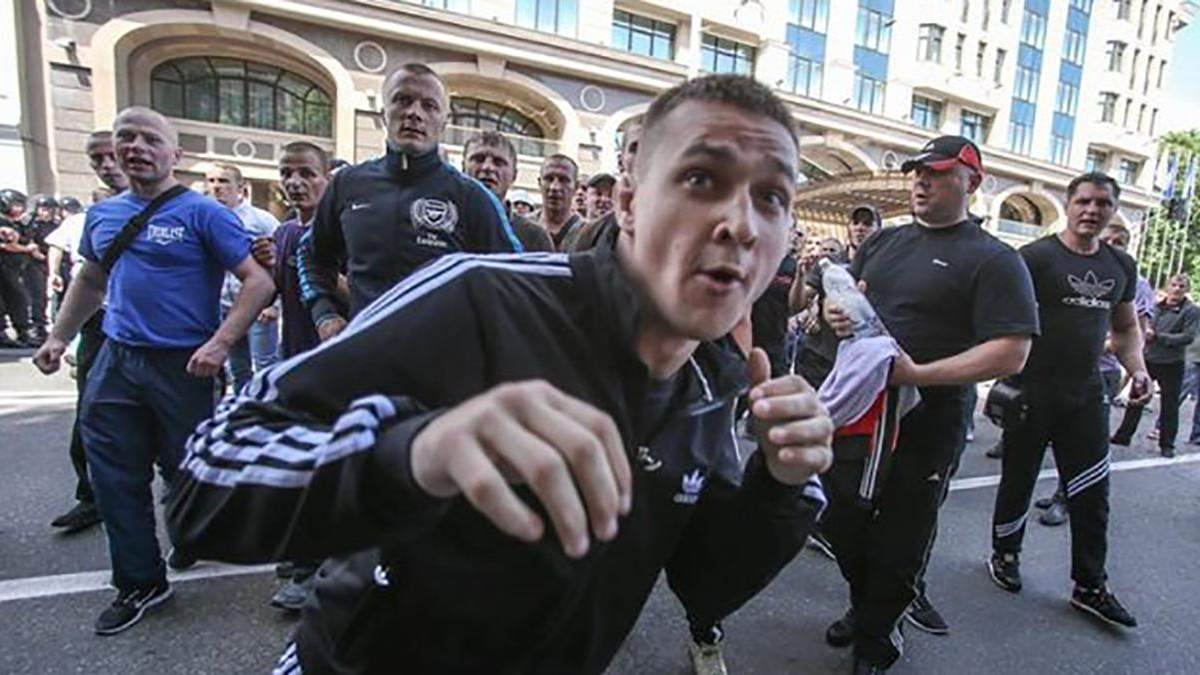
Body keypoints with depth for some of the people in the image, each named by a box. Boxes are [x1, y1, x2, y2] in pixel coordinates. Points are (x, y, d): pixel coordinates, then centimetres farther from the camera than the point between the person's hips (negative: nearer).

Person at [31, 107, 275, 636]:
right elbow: (90, 280, 26)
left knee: (185, 470, 9)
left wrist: (220, 344, -22)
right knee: (116, 479, 8)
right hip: (115, 359, 6)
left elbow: (259, 282, -15)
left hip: (183, 366, -5)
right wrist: (59, 337, 20)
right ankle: (139, 583, 24)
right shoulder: (102, 214, 10)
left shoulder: (201, 213, -9)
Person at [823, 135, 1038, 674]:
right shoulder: (884, 241, 11)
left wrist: (918, 374, -26)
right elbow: (846, 296, 18)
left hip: (926, 423, -5)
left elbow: (1011, 354, -16)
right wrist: (835, 311, -7)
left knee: (898, 544, 12)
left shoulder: (993, 260, -8)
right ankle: (863, 609, 44)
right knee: (843, 524, 18)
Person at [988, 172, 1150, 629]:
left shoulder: (1122, 266, 11)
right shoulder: (1036, 257, -9)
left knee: (1092, 495, 9)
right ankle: (1005, 556, 30)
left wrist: (1137, 370, 4)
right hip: (1032, 392, -5)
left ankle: (1089, 586, 23)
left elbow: (1126, 327, 21)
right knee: (1018, 481, 9)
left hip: (1086, 396, 6)